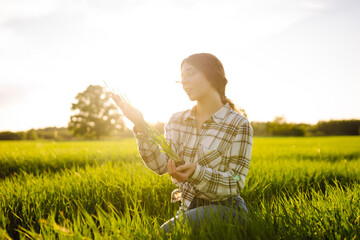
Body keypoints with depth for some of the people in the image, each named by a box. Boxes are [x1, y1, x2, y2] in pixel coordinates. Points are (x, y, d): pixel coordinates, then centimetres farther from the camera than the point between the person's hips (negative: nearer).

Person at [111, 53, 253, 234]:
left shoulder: (238, 124, -6)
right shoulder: (177, 121, 8)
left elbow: (236, 183, -10)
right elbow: (161, 165, -4)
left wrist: (196, 173, -27)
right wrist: (140, 127, -15)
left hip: (224, 209, -4)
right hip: (189, 208, 5)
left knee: (166, 232, -29)